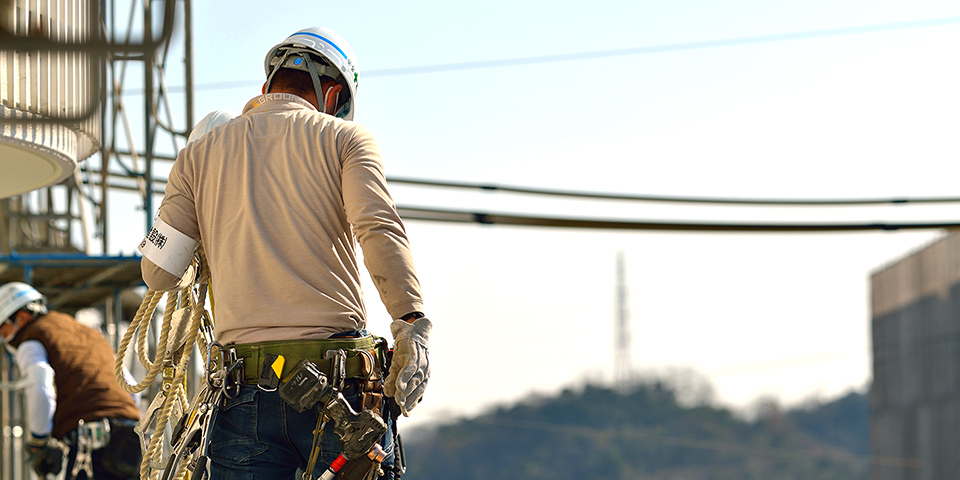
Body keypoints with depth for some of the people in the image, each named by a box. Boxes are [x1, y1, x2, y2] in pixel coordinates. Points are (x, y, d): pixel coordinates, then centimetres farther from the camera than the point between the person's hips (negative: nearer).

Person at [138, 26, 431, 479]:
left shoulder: (201, 152, 15)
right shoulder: (345, 138, 8)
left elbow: (158, 273, 13)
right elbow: (380, 230, -11)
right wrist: (412, 323, -20)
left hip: (246, 392, 2)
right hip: (342, 390, -2)